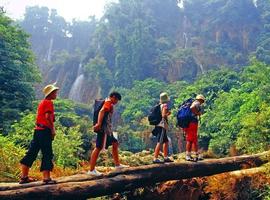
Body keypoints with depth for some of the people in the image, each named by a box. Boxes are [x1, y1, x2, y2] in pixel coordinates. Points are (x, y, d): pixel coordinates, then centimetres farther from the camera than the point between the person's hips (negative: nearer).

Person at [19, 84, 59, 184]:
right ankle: (46, 178, -4)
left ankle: (24, 176, 17)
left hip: (38, 130, 9)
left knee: (32, 153, 11)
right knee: (47, 154, -5)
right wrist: (52, 130, -13)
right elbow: (48, 117, -19)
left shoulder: (42, 102, 19)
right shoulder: (49, 102, -8)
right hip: (45, 130, -9)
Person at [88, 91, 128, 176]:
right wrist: (99, 124, -35)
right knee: (98, 147, -9)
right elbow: (102, 111, -24)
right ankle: (91, 170, -7)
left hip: (107, 129, 11)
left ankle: (117, 164, 26)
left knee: (115, 143, 18)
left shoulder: (108, 103, 23)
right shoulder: (108, 102, -7)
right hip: (103, 128, -11)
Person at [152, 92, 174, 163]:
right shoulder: (165, 105, -9)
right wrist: (168, 113, -1)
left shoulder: (159, 105, 14)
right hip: (162, 126, -9)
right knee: (160, 142, -10)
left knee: (166, 141, 16)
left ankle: (166, 157, 22)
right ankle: (155, 158, -13)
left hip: (159, 126, 9)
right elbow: (163, 115, -18)